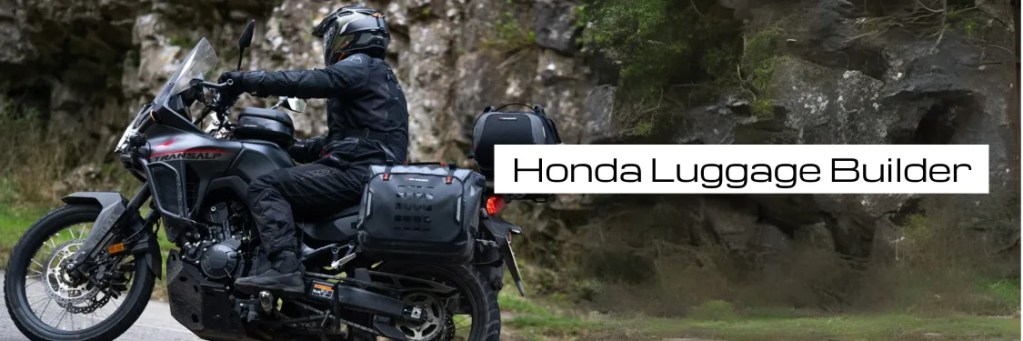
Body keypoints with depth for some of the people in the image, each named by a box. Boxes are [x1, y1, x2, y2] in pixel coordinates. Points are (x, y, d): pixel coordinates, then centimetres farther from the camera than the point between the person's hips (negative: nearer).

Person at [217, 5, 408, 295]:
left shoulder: (359, 66, -1)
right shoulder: (382, 76, 29)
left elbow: (307, 81, -16)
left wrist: (248, 80, -12)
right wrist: (288, 148, 29)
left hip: (355, 171, -10)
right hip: (377, 176, 10)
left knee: (265, 188, -16)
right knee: (282, 189, 18)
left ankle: (284, 269, -32)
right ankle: (268, 268, 4)